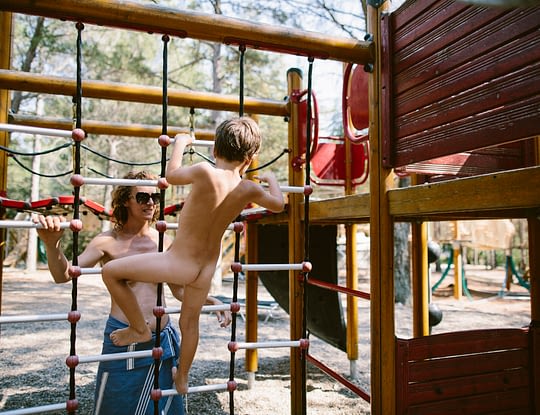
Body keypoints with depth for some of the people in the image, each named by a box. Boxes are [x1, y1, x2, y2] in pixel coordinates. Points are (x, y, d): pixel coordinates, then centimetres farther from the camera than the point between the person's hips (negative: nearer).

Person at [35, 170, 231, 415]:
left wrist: (211, 301, -2)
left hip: (163, 339, 4)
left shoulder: (163, 241, 3)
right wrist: (52, 244, -35)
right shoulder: (109, 242, -7)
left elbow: (179, 289, 11)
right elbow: (62, 275, -17)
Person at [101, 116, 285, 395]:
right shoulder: (249, 190, -8)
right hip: (207, 268, 6)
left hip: (179, 262, -6)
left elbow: (171, 175, -1)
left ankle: (139, 329, 20)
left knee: (110, 272, 7)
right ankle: (182, 378, 47)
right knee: (190, 322, 27)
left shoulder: (204, 172, -22)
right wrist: (271, 180, 31)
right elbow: (278, 205, 12)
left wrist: (180, 142, 15)